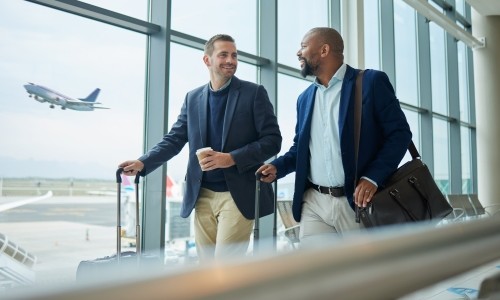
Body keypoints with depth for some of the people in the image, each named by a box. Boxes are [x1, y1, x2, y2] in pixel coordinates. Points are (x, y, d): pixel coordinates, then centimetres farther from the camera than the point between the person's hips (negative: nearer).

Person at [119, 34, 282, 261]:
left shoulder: (254, 93, -1)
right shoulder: (193, 97, 11)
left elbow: (272, 140, -6)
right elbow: (174, 139, 9)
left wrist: (232, 158, -18)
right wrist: (142, 163, -7)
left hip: (238, 195, -4)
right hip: (203, 196, 4)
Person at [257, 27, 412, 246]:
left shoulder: (371, 82, -2)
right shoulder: (305, 97, 16)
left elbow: (399, 133, -6)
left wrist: (372, 177, -18)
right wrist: (277, 167, 2)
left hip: (357, 201, -4)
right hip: (314, 203, 5)